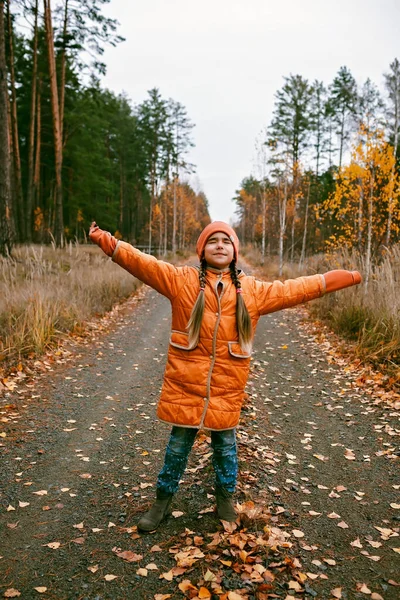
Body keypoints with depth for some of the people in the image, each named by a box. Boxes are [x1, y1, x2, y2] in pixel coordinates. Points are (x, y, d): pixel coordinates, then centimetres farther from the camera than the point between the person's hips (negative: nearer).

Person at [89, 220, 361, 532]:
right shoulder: (182, 279, -3)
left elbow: (295, 289, 7)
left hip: (226, 389, 2)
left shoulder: (253, 291, 2)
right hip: (185, 385, -1)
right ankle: (163, 501, 34)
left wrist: (346, 277, 8)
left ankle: (226, 500, 41)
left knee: (225, 447, 17)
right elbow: (143, 263, -10)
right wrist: (107, 242, -21)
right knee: (177, 447, 13)